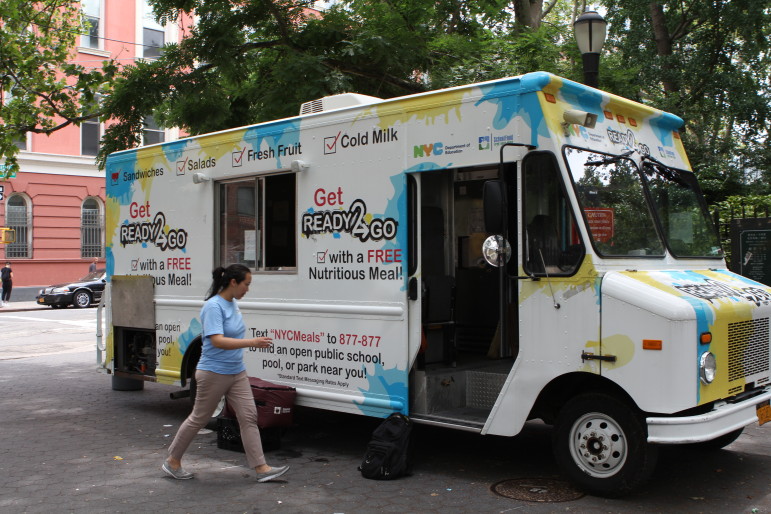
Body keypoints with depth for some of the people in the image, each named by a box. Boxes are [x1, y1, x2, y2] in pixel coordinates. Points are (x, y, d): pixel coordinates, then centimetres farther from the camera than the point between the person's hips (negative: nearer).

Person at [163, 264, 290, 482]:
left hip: (237, 373, 8)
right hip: (214, 373, -8)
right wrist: (252, 342, -37)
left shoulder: (233, 304, 7)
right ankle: (172, 461, 25)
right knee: (199, 419, 6)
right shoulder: (213, 306, -20)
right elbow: (217, 341, -30)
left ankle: (261, 468, 2)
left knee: (249, 417, 1)